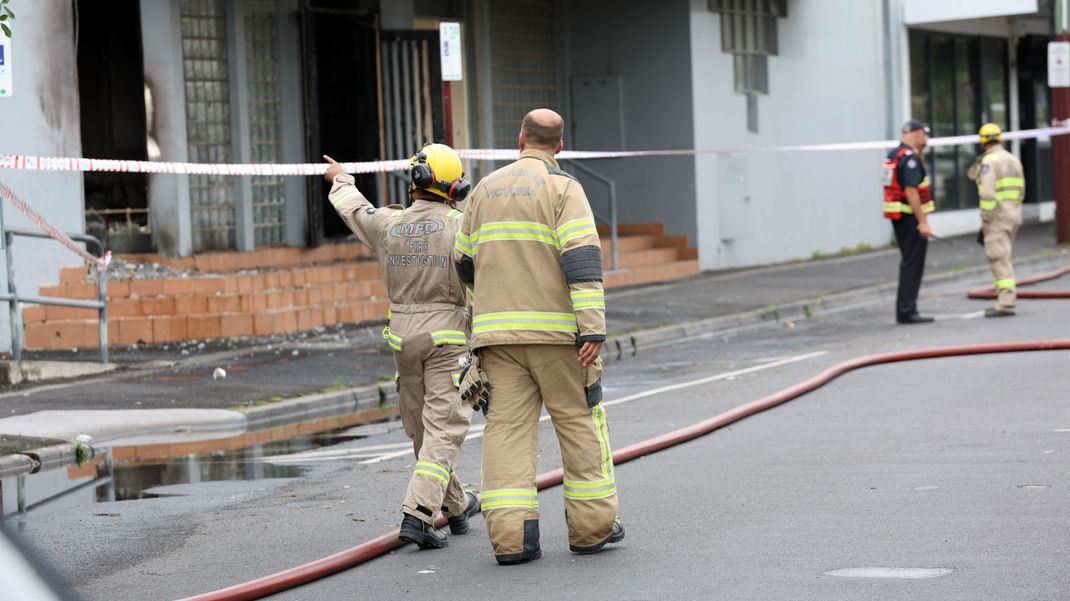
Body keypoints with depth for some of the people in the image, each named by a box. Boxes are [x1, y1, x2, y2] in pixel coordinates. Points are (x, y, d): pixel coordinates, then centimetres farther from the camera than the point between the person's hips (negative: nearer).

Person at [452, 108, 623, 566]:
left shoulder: (486, 189, 13)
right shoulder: (562, 187, -3)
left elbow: (465, 262, 20)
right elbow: (582, 258, -14)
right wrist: (593, 327, -18)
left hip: (497, 334, 4)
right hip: (556, 329, -4)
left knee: (507, 427, 0)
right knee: (580, 422, 7)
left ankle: (511, 535, -8)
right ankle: (591, 525, 10)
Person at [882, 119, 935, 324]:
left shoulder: (894, 155, 13)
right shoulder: (909, 157, -17)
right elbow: (911, 191, -23)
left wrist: (920, 154, 17)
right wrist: (922, 222, -24)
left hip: (898, 215, 10)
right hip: (910, 215, -10)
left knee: (909, 263, 16)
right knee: (912, 264, -6)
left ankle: (904, 310, 20)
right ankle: (907, 311, -6)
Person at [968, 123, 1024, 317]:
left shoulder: (989, 161, -12)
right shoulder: (1013, 159, 15)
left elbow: (987, 193, -20)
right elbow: (1020, 191, 17)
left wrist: (985, 220, -15)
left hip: (996, 214, -9)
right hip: (1014, 213, 9)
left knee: (998, 258, -10)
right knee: (1002, 257, 16)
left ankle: (1006, 303, -16)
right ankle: (1006, 299, 16)